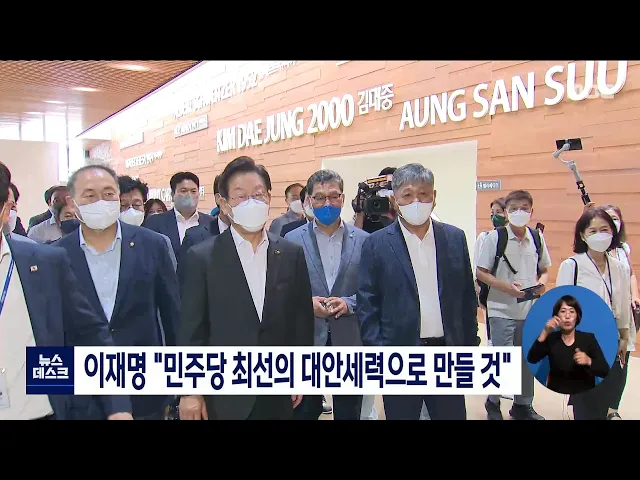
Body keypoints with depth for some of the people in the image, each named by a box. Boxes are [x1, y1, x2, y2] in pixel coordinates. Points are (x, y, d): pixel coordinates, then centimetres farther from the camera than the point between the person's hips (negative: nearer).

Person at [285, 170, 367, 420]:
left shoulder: (363, 240, 2)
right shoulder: (292, 239, 0)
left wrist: (349, 303, -15)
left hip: (349, 343, 1)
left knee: (349, 414, 14)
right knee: (304, 412, 13)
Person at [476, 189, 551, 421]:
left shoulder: (537, 238, 3)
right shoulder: (495, 237, -9)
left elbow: (544, 270, 15)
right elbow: (480, 273, -8)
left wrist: (542, 282, -7)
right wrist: (506, 286, -21)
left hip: (530, 311, 4)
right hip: (502, 310, -4)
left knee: (527, 360, 14)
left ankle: (523, 405, 33)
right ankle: (493, 402, 23)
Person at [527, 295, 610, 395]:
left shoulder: (588, 338, 1)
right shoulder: (551, 338, 3)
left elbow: (605, 371, -5)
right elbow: (531, 359, -14)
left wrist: (588, 361, -24)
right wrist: (545, 333, -22)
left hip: (584, 394, 0)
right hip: (556, 394, 0)